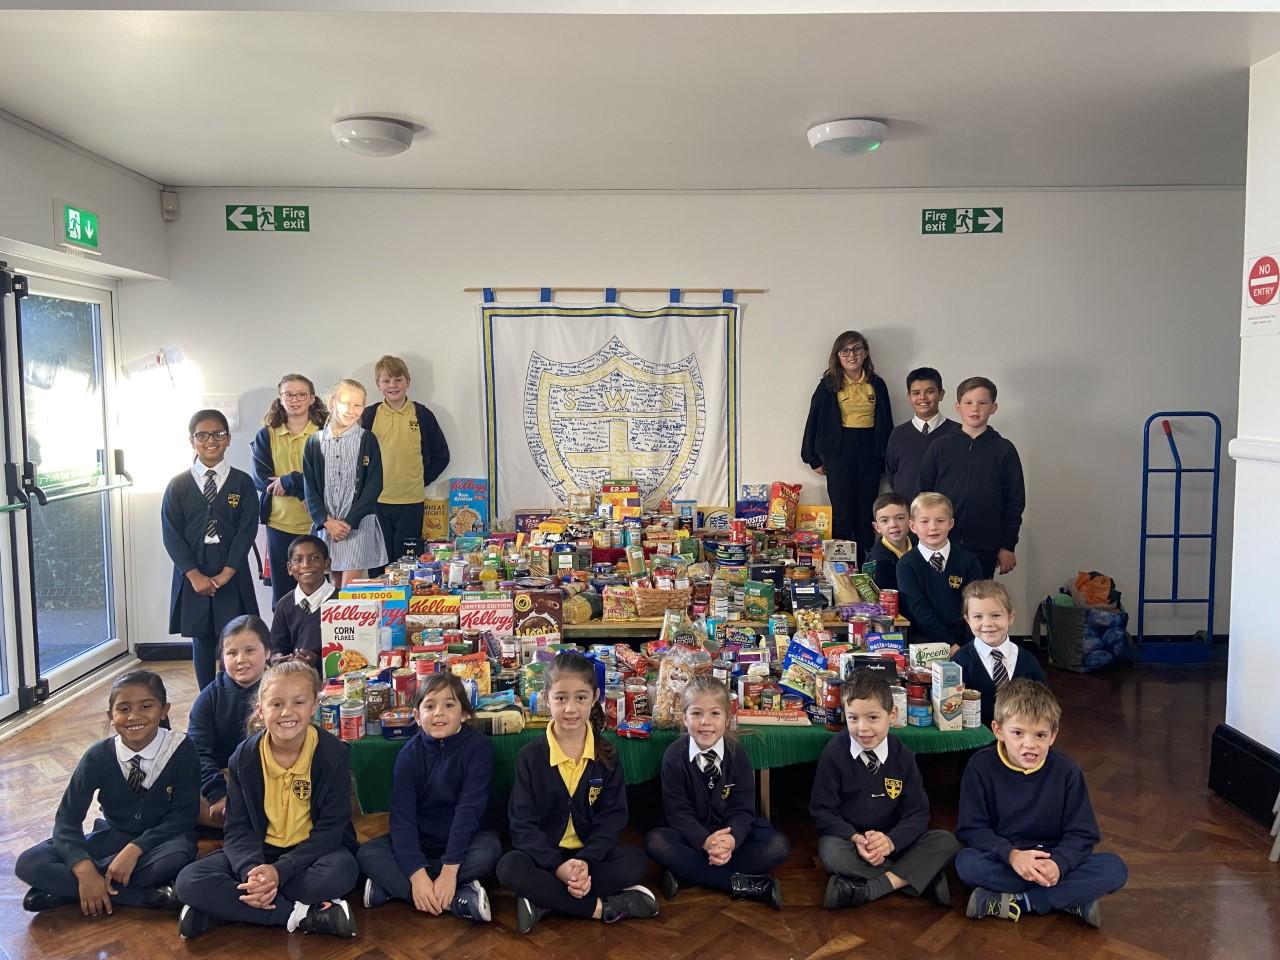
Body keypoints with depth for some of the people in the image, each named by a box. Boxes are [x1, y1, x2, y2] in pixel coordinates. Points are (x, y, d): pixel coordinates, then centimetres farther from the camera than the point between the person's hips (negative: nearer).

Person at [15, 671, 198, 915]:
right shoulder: (99, 756, -11)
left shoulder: (182, 750, -17)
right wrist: (84, 869, -29)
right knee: (28, 863, -19)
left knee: (178, 855, -39)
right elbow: (68, 817, -12)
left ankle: (64, 888, -22)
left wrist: (135, 849, -28)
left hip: (159, 840, -3)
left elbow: (183, 816, -15)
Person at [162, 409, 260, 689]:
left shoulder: (242, 483, 1)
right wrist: (195, 575, -11)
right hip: (192, 575, 1)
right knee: (201, 640, 8)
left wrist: (225, 573, -12)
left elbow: (247, 531, -4)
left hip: (232, 575, -1)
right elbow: (171, 535, -2)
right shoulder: (178, 485, 3)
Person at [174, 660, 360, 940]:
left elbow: (331, 828, -15)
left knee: (342, 872, -36)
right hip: (259, 852, 2)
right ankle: (303, 915, -24)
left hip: (313, 850, -2)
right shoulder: (244, 757, -7)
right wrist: (250, 870, -28)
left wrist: (280, 870, -27)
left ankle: (221, 908, -20)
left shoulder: (334, 754, -15)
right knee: (189, 882, -22)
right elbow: (237, 827, -6)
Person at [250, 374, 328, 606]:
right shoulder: (266, 435, 10)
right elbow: (260, 479, 0)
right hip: (279, 522, 3)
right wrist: (304, 484, -12)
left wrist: (287, 482, -13)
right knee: (282, 594, 8)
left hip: (316, 524, -2)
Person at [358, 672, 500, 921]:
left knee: (489, 850, -33)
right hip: (419, 842, 2)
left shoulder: (479, 746, -16)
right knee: (367, 854, -21)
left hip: (464, 841, -2)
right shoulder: (410, 753, -10)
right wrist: (417, 874, -30)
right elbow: (402, 816, -17)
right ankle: (457, 899, -28)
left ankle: (390, 887, -22)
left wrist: (449, 870, -28)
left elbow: (469, 809, -21)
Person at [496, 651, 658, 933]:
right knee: (509, 868, -32)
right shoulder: (530, 756, -8)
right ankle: (602, 906, -26)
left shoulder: (607, 754, -3)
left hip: (591, 852, 1)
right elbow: (523, 823, -10)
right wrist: (558, 866, -25)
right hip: (544, 854, -1)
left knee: (635, 862, -27)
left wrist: (586, 861, -22)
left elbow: (612, 817, -5)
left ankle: (543, 902, -24)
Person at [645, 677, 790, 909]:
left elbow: (742, 810, -11)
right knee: (655, 842, -31)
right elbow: (678, 812, -14)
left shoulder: (737, 755, -9)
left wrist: (731, 839, -34)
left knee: (779, 846, -24)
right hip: (692, 835, -1)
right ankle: (742, 884, -29)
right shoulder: (674, 756, -12)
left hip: (732, 832, 1)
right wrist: (705, 842, -33)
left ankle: (686, 874, -24)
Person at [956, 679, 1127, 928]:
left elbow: (1082, 834, -7)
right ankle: (1071, 899, -24)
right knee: (966, 863, -33)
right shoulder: (981, 766, -11)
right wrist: (1011, 854, -29)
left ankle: (1012, 901, -23)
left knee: (1115, 869, -23)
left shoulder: (1066, 770, -6)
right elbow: (970, 829, -11)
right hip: (1002, 860, -1)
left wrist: (1058, 863, -28)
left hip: (1052, 861, 2)